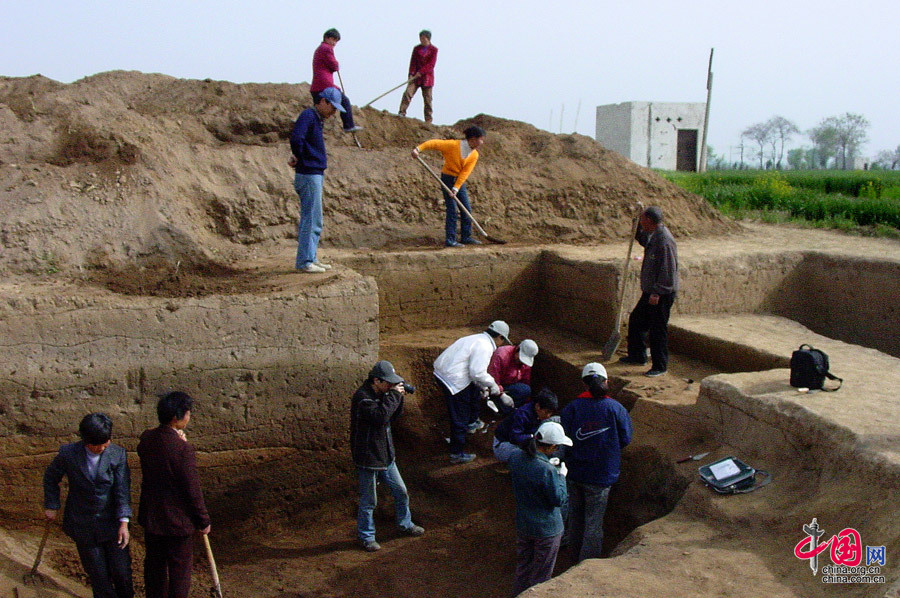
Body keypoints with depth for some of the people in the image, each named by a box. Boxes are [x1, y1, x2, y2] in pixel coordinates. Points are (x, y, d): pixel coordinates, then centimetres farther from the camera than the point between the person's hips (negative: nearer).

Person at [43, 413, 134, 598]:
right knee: (98, 576, 10)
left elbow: (122, 490, -13)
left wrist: (124, 522, -20)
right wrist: (51, 506, 7)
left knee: (121, 572, 3)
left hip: (112, 523, 0)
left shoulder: (117, 454, -13)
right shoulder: (68, 453, -13)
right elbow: (51, 478, 7)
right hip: (83, 525, 0)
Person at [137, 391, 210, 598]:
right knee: (179, 568, 10)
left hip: (150, 517, 7)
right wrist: (203, 521, -7)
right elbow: (192, 489, -20)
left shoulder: (146, 438, -5)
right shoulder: (183, 448, -26)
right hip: (177, 519, -7)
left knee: (154, 565, 23)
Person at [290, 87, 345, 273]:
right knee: (312, 220, -7)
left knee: (309, 221, 14)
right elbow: (296, 139, -26)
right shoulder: (308, 116, -12)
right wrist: (299, 157, -11)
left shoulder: (317, 119, 18)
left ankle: (311, 258, 21)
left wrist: (296, 157, 5)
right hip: (308, 175, -10)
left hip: (316, 175, 10)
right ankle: (304, 262, -3)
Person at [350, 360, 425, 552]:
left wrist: (399, 398, -3)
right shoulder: (362, 397, -21)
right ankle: (366, 536, 21)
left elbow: (393, 417, 12)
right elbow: (381, 416, -34)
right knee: (368, 500, 5)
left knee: (401, 491, 18)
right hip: (368, 457, -8)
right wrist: (394, 395, -25)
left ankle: (405, 524, 38)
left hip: (385, 455, 8)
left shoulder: (381, 393, 6)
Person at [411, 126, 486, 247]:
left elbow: (465, 172, -9)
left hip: (460, 181, 6)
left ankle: (466, 237, 18)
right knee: (452, 210, -10)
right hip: (447, 179, -6)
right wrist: (418, 149, -31)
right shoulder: (453, 145, -18)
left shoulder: (474, 155, -3)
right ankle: (450, 240, -6)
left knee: (467, 209, 6)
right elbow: (434, 143, -20)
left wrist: (456, 188, -18)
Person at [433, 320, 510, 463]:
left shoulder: (477, 339, 18)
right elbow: (477, 373, -21)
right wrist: (492, 385, -4)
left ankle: (472, 423, 49)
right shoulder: (485, 346, -14)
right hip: (453, 380, -10)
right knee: (459, 419, 0)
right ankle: (457, 454, 9)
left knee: (475, 392, 32)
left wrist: (482, 386, 28)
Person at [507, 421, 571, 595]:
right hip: (546, 529, -6)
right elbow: (559, 499, -21)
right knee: (541, 574, 16)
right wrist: (561, 476, -8)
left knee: (523, 566, 27)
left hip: (522, 525, 6)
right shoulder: (547, 470, -32)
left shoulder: (515, 456, -12)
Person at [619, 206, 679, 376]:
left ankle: (660, 366, 9)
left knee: (658, 329, -2)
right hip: (651, 291, 10)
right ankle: (637, 356, 33)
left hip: (661, 294, -10)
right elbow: (643, 240, 32)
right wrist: (638, 228, 13)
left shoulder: (664, 241, -23)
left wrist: (657, 292, -23)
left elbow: (668, 271, -24)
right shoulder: (653, 236, 7)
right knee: (636, 320, 19)